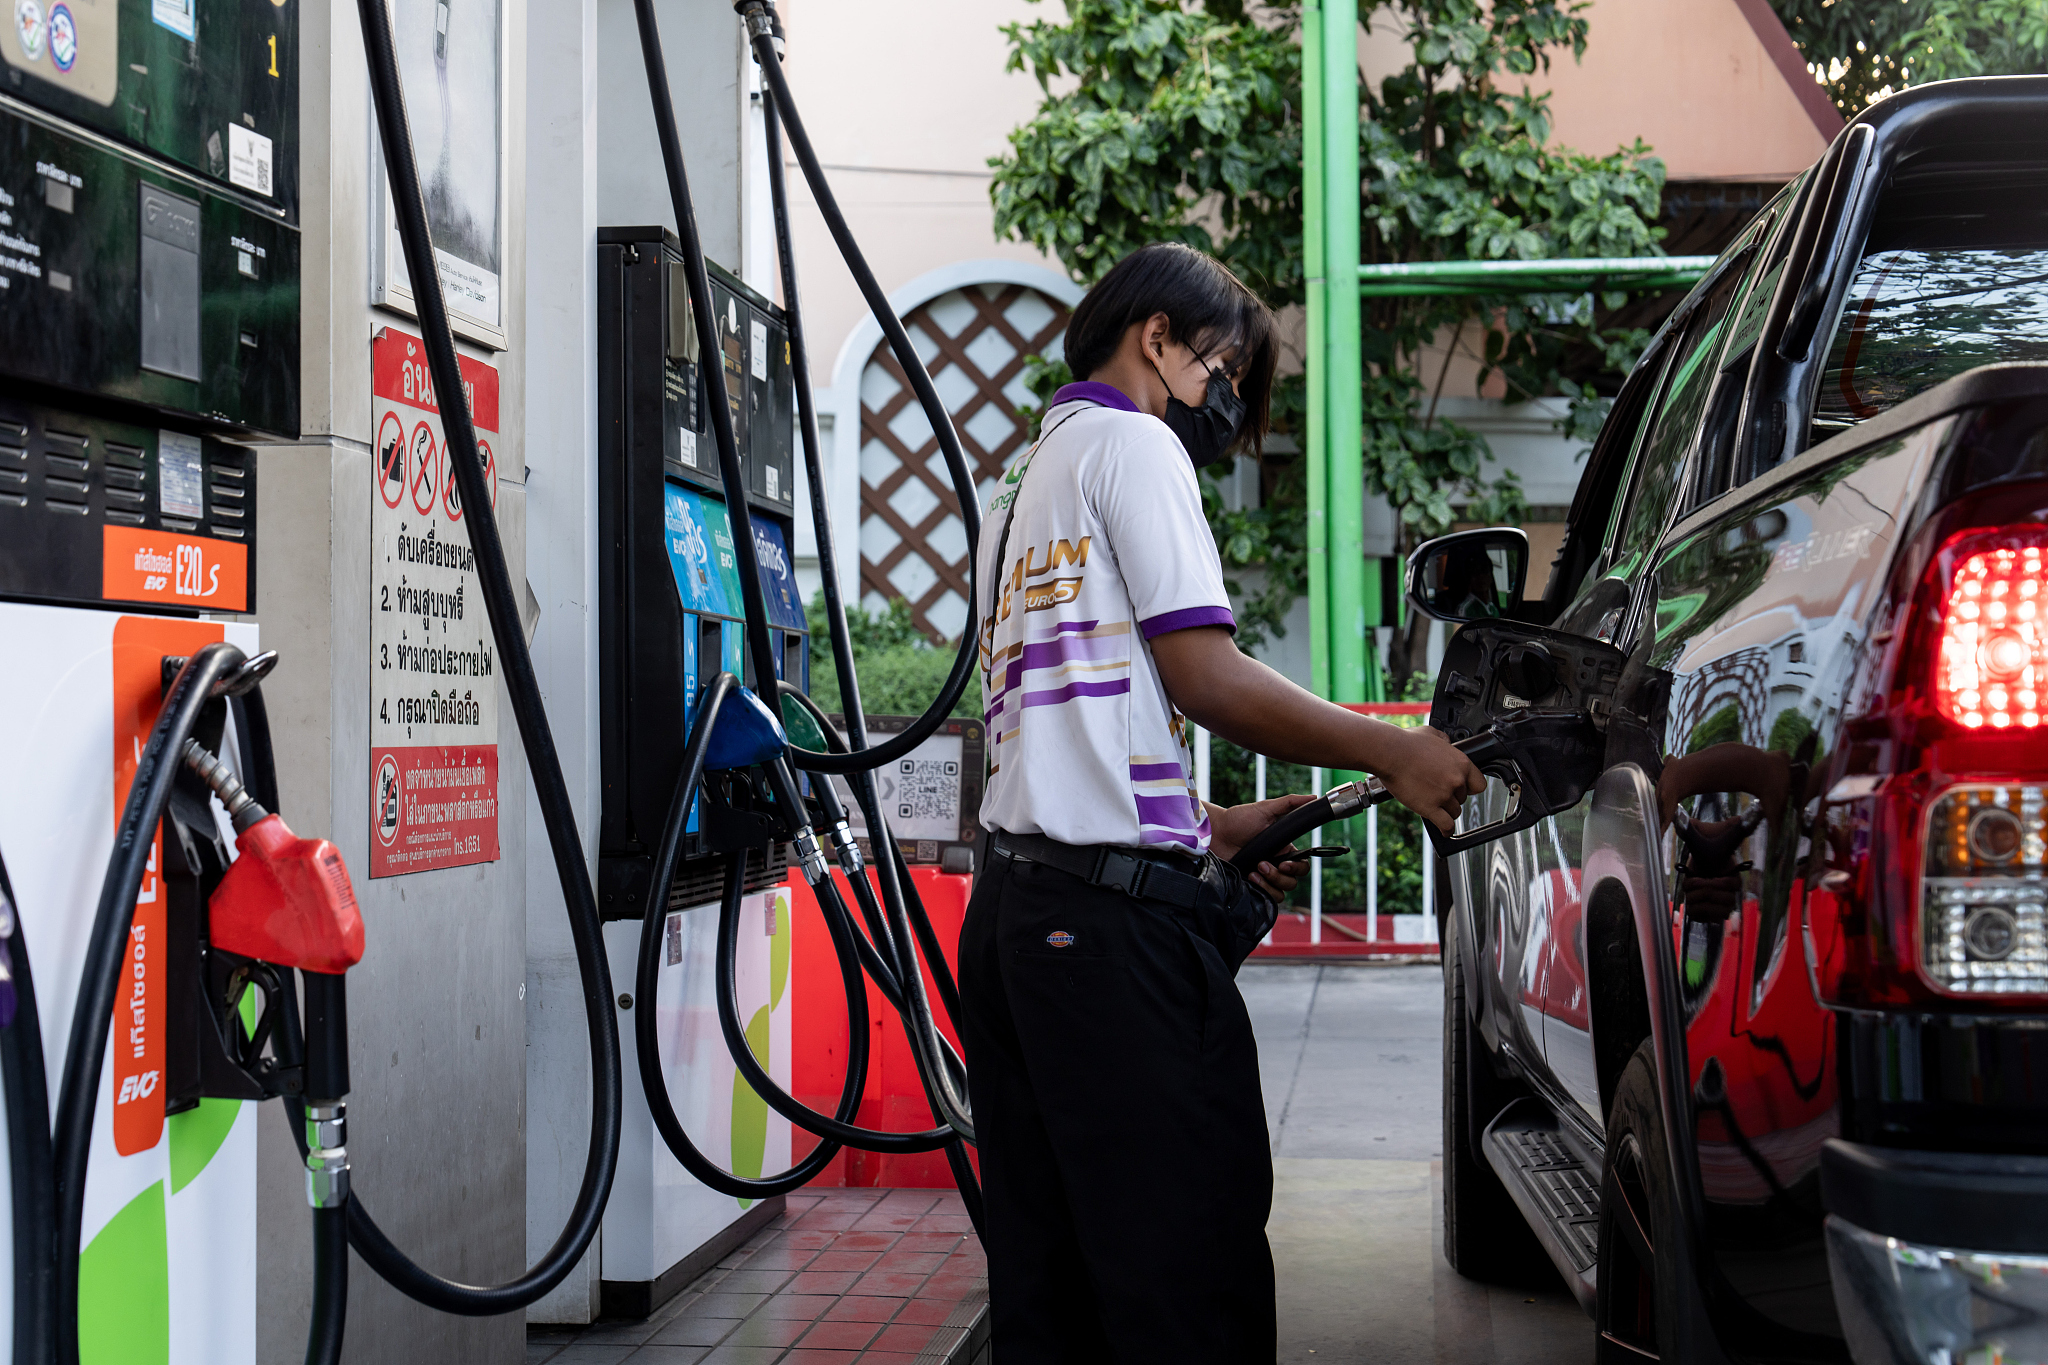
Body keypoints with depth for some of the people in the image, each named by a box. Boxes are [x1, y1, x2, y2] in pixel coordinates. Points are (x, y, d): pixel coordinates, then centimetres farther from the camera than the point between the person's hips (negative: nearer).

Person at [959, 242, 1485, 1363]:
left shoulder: (1020, 489, 27)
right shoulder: (1132, 442, 0)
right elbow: (1202, 674, -10)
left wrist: (1206, 829, 20)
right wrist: (1392, 753, -6)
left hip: (1015, 894, 9)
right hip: (1116, 912, -9)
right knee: (1192, 1270, -9)